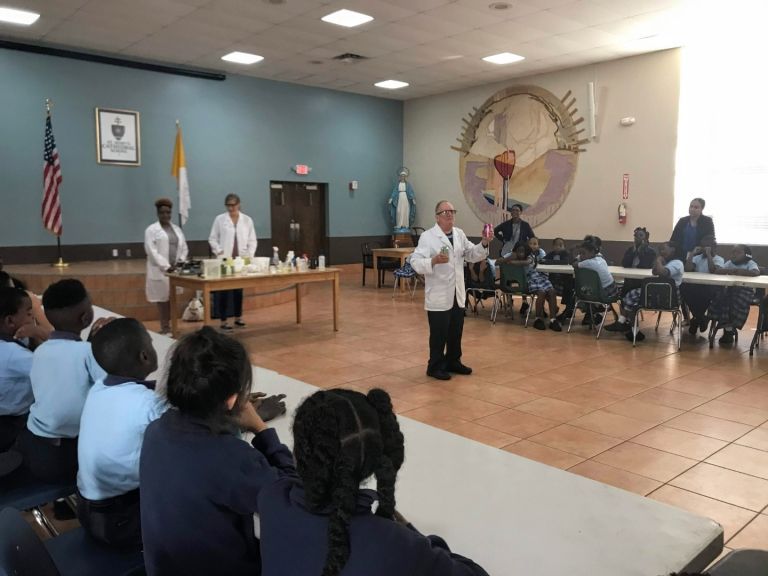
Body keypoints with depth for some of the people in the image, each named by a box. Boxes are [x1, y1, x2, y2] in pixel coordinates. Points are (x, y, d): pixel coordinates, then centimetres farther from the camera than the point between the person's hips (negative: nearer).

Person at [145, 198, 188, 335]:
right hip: (160, 270, -4)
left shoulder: (177, 229, 16)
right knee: (162, 298, -2)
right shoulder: (151, 230, 0)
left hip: (176, 270, 4)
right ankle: (164, 327, 4)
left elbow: (184, 248, 16)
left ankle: (171, 325, 8)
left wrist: (180, 262, -2)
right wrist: (166, 266, -17)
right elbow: (151, 251, -10)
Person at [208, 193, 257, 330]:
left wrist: (250, 255, -3)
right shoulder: (220, 219, 3)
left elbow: (252, 240, 9)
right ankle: (223, 321, 3)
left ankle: (238, 317, 20)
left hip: (242, 259, 2)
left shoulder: (247, 220, 7)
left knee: (239, 289, 9)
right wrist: (219, 252, -9)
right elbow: (212, 238, 4)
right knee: (224, 290, -2)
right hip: (225, 259, -2)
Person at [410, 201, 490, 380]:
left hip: (457, 294, 7)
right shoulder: (428, 236, -12)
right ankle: (435, 366, 17)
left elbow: (472, 255, 15)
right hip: (438, 296, -7)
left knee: (456, 332, 17)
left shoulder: (460, 234, 9)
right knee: (439, 334, 2)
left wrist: (484, 244, -2)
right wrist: (434, 261, -37)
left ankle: (453, 362, 33)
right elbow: (416, 262, -21)